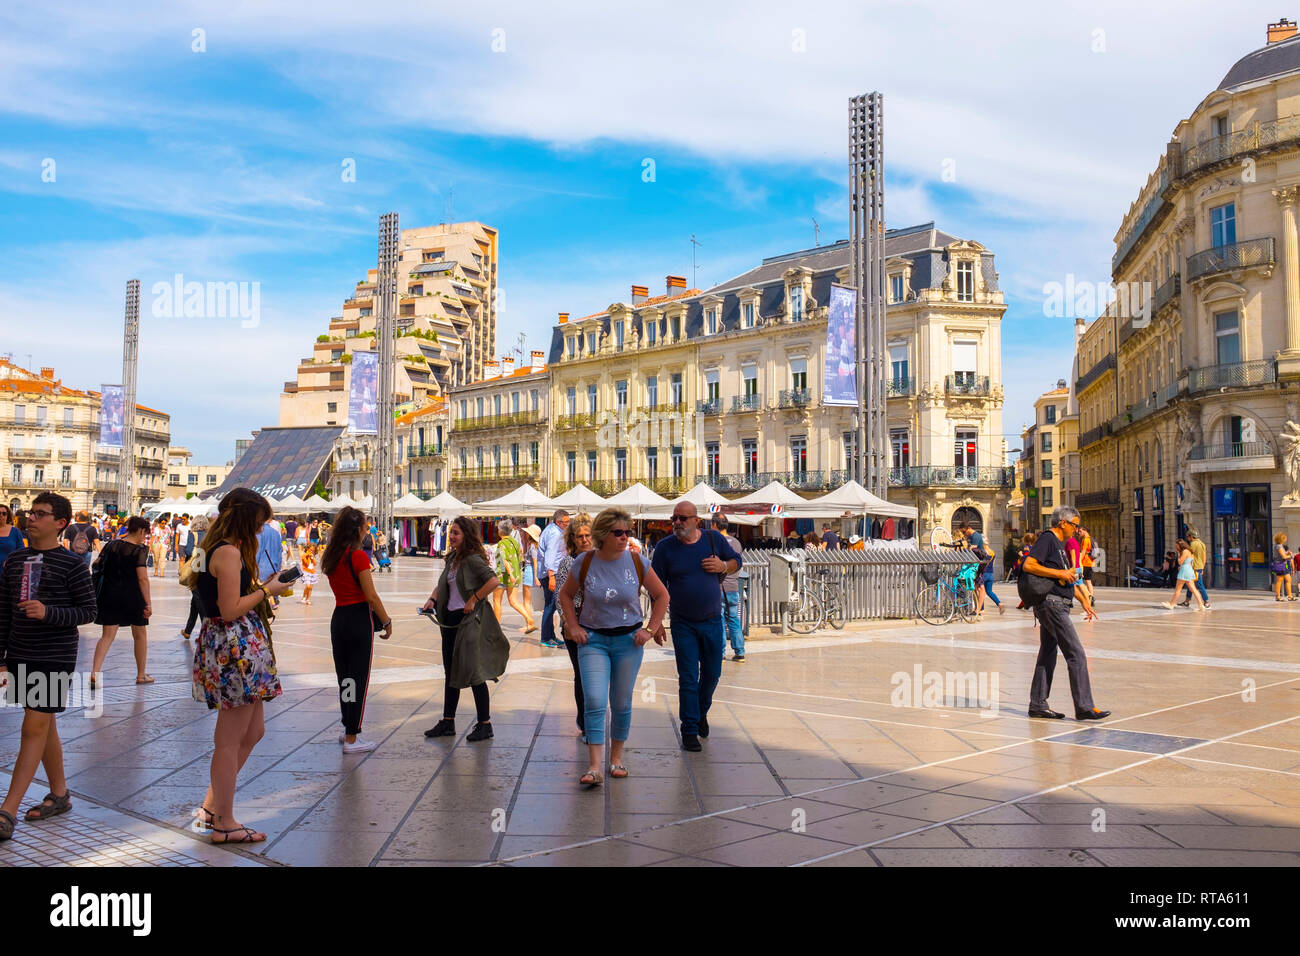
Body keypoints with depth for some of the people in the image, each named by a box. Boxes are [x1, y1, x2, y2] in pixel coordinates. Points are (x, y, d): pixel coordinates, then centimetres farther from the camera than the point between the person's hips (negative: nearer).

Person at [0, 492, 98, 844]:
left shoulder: (72, 563, -8)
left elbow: (88, 611, -7)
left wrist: (48, 613, -23)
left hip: (55, 658, -6)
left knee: (34, 728, -6)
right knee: (45, 725, 14)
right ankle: (59, 795, 26)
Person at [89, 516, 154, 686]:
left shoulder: (112, 544, 4)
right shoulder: (140, 550, -13)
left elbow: (96, 564, 8)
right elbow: (142, 578, -20)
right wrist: (148, 603, -18)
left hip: (110, 595, 4)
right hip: (132, 597, -4)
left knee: (107, 635, 7)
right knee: (140, 634, 14)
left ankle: (94, 673, -10)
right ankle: (141, 675, 23)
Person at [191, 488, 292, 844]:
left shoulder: (214, 548, 15)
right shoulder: (229, 552, -16)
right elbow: (230, 610, -21)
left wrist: (262, 587, 12)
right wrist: (267, 590, -10)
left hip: (232, 647, 11)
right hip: (235, 649, -11)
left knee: (254, 730, 18)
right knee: (230, 740, 0)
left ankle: (211, 806, 26)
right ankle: (223, 823, 11)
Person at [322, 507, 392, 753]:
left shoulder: (331, 557, 8)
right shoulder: (358, 556, -15)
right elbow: (371, 596, -16)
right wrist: (387, 622, -6)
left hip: (338, 618, 7)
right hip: (359, 619, -7)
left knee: (345, 676, 17)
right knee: (358, 678, 0)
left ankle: (348, 729, 29)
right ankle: (352, 739, 5)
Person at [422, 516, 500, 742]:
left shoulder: (473, 559, -14)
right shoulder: (451, 558, 12)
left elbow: (493, 581, -26)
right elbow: (442, 585, 22)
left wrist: (473, 600, -21)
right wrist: (432, 599, 4)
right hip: (450, 621, 9)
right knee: (451, 673, 14)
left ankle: (485, 724, 8)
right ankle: (448, 723, 23)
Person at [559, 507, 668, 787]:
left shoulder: (636, 561, -5)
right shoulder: (585, 563, -6)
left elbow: (662, 596, 7)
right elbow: (566, 595, 11)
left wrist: (650, 629, 0)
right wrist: (573, 627, 1)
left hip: (628, 640, 1)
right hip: (593, 640, -1)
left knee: (621, 703, 9)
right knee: (595, 702, -12)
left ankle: (616, 759, 26)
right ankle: (594, 768, -10)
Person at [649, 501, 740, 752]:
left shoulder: (714, 539, -1)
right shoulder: (665, 547, -5)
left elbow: (737, 561, 11)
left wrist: (723, 566, -12)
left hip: (712, 621, 2)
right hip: (683, 624, -2)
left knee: (712, 673, 13)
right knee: (688, 678, -1)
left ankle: (701, 712, 40)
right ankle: (689, 731, 9)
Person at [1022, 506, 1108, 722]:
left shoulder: (1059, 544, 21)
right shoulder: (1047, 539, -9)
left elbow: (1066, 579, 28)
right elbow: (1028, 565, -21)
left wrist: (1083, 600, 24)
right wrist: (1059, 573, -20)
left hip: (1058, 605, 10)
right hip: (1051, 604, -10)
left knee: (1047, 655, 11)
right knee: (1076, 655, -10)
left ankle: (1038, 705, 16)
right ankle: (1084, 707, -8)